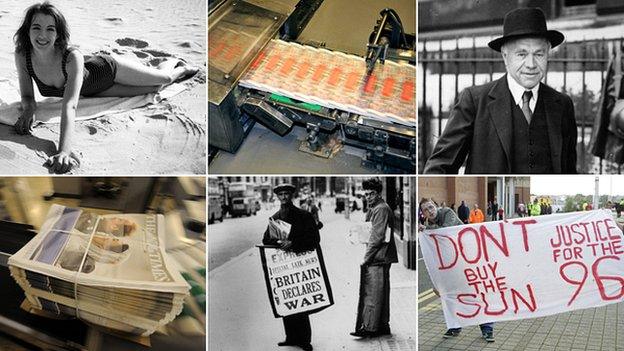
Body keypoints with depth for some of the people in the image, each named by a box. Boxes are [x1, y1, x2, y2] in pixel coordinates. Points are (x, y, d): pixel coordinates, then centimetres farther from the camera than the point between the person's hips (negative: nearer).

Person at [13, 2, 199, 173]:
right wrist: (28, 109, -46)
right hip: (91, 91, 4)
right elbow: (28, 97, -20)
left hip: (107, 69, -3)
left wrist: (64, 151, -70)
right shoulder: (22, 56, -31)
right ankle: (180, 69, 48)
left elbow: (70, 105, -57)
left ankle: (177, 64, 53)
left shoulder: (72, 57, -44)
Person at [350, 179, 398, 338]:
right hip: (381, 258, 10)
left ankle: (369, 327, -5)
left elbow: (377, 236, -17)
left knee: (372, 293, -8)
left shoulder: (381, 209, -12)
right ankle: (383, 326, 19)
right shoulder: (373, 209, 19)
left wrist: (366, 257, -14)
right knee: (381, 293, 13)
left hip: (377, 259, -10)